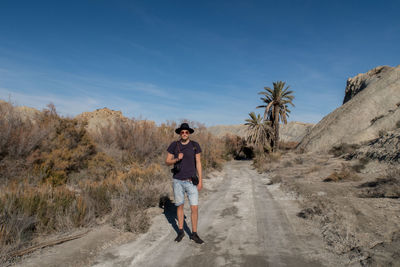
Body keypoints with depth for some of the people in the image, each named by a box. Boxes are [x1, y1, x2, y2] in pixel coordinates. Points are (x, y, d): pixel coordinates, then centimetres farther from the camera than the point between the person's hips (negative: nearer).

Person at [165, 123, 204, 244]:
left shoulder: (195, 145, -3)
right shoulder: (174, 145, -3)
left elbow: (198, 163, 0)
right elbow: (167, 162, 0)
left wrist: (200, 180, -4)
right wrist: (177, 159, -21)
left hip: (191, 181, 0)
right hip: (178, 181, 0)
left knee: (195, 208, -2)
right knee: (180, 206, 12)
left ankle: (194, 234, 16)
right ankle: (180, 232, 29)